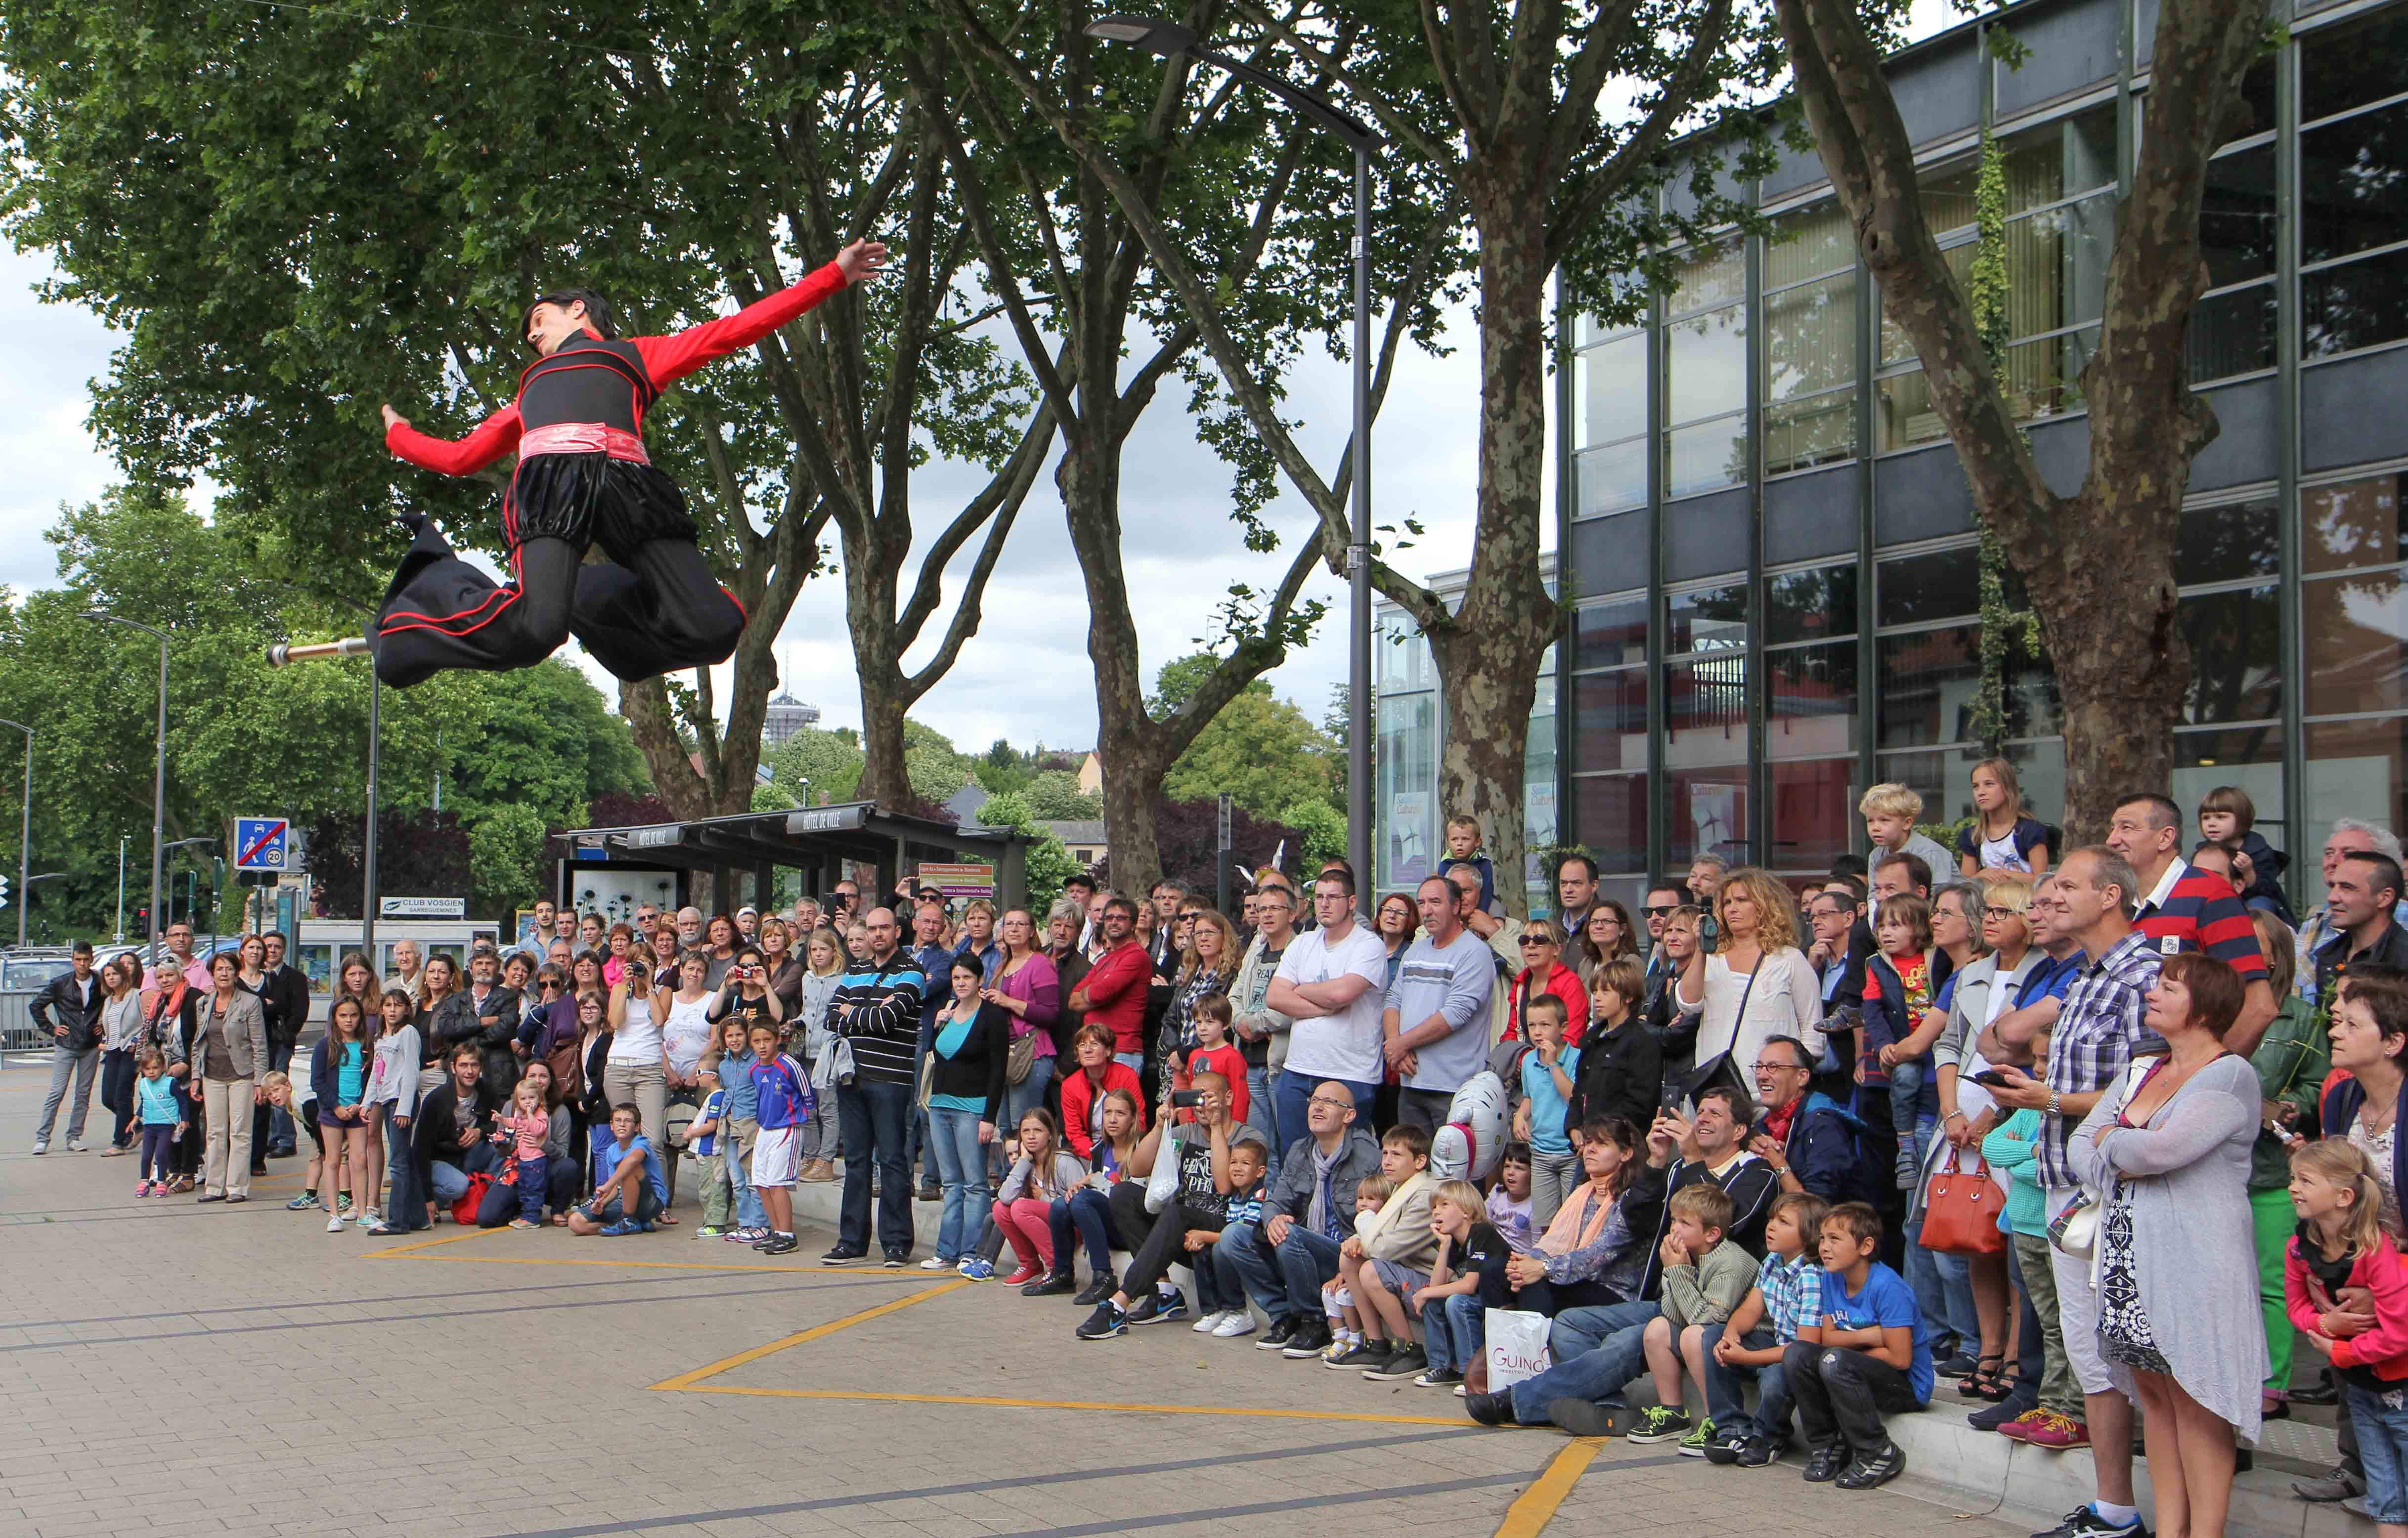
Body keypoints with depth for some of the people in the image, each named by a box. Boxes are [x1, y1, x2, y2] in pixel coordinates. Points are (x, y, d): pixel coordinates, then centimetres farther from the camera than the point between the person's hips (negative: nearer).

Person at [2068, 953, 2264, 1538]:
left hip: (2193, 1262, -7)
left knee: (2194, 1395, -3)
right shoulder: (2140, 1074, 17)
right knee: (2152, 1389, 9)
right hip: (2130, 1258, 7)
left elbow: (2164, 1147, -21)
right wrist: (2120, 1168, -7)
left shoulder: (2231, 1077, -8)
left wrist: (2111, 1141, -2)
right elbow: (2081, 1144, 13)